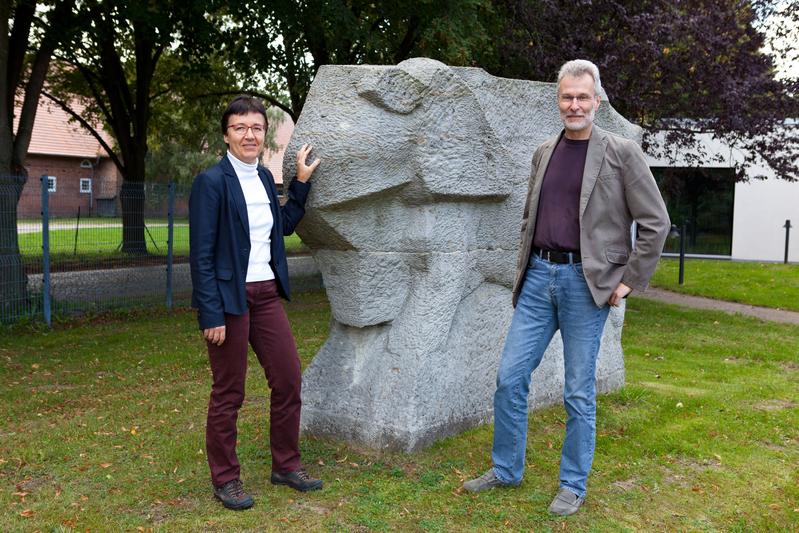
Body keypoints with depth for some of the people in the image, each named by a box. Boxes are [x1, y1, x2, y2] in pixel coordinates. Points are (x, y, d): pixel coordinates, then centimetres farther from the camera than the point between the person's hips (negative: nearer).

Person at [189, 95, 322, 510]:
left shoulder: (264, 178, 9)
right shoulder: (211, 181, -12)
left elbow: (285, 225, 22)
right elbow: (201, 253, -14)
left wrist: (301, 181, 13)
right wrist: (211, 314, -17)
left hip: (267, 294, 7)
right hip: (229, 299, -7)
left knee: (288, 380, 11)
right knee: (228, 393, 5)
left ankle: (285, 465, 27)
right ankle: (225, 480, 20)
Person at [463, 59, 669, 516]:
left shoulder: (622, 153, -4)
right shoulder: (545, 152, 12)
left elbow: (656, 223, -4)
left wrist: (629, 281, -6)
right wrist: (526, 268, 14)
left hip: (586, 282, -5)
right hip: (539, 277, 5)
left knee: (579, 392, 4)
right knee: (510, 377, 6)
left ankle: (573, 486, 20)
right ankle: (506, 470, 23)